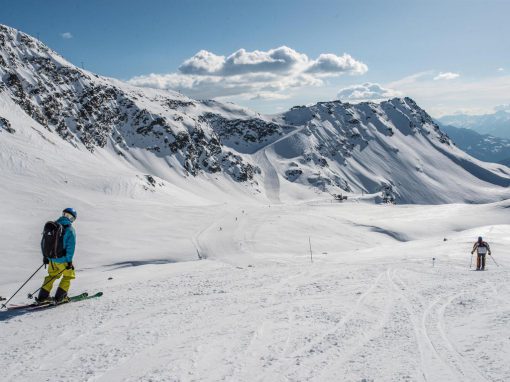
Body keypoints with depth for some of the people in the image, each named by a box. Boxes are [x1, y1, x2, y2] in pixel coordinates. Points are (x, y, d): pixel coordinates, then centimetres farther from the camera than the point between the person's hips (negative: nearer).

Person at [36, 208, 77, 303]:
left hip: (51, 258, 6)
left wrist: (46, 256, 17)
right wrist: (69, 261, -11)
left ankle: (42, 296, 22)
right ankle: (60, 296, 13)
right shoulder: (70, 230, -16)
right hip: (62, 259, -6)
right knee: (68, 276, 16)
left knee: (52, 275, 24)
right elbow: (70, 247, -18)